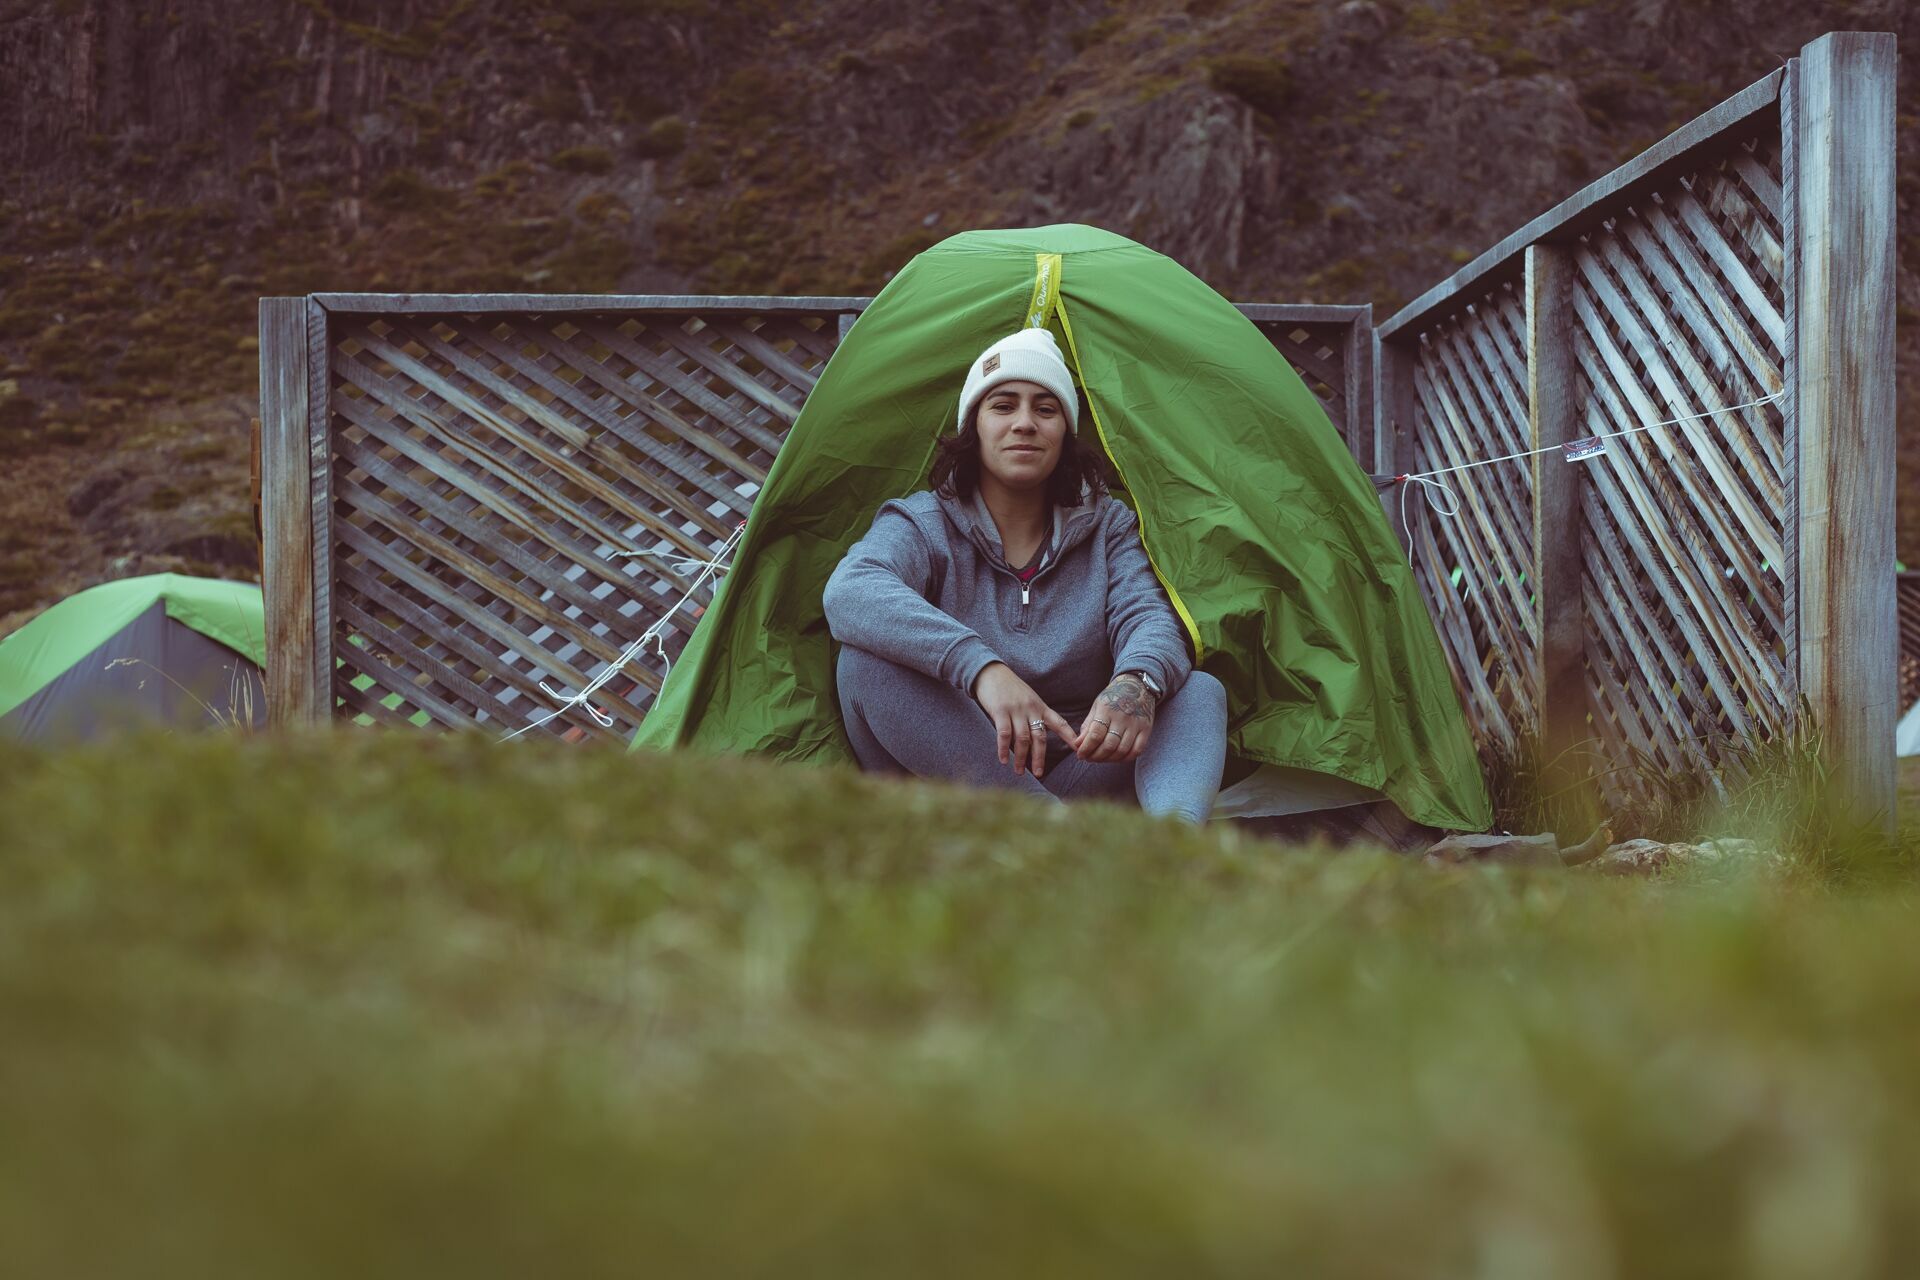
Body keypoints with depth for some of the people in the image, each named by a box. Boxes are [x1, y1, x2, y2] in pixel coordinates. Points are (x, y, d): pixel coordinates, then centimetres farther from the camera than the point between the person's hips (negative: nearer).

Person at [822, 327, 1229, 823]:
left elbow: (1149, 617, -9)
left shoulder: (1106, 527, 9)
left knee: (1200, 691, -18)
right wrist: (982, 668, -43)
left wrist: (1136, 681, -38)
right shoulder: (922, 524, -2)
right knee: (866, 663, -28)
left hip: (1080, 777, 2)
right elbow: (849, 592, -25)